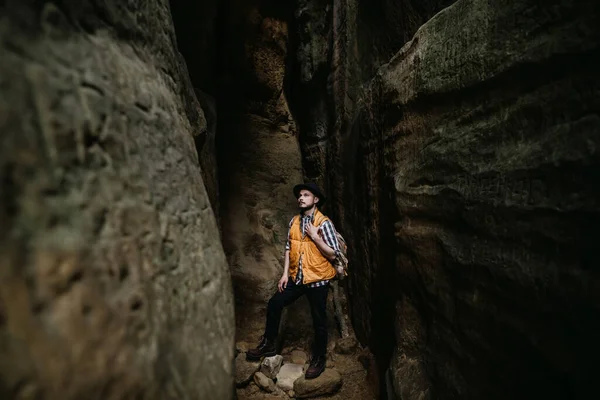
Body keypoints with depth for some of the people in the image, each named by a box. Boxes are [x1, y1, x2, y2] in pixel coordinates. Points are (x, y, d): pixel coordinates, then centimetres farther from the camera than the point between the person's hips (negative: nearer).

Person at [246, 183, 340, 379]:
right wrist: (285, 273, 4)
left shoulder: (324, 223, -12)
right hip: (296, 277, 5)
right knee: (274, 304, 5)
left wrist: (315, 237, -22)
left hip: (317, 280, -5)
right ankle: (268, 344, 24)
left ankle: (318, 360, 27)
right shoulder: (294, 221, 5)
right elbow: (289, 248, 10)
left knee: (318, 321, 8)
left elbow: (333, 254, -13)